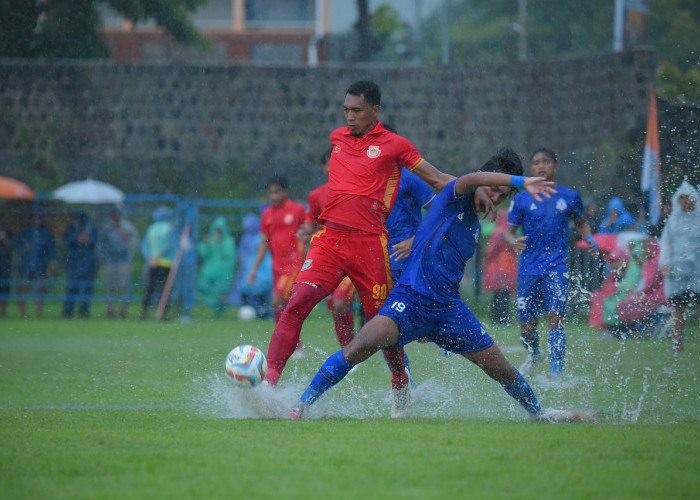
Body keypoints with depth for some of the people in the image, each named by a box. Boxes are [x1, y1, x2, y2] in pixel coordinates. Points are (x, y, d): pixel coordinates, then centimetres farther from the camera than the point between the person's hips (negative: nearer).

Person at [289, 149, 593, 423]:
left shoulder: (475, 227, 21)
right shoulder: (454, 199, -1)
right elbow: (473, 179, -25)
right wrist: (521, 181, -35)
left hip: (448, 308, 7)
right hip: (410, 299, -7)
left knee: (501, 369, 7)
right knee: (363, 345, -30)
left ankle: (538, 413, 34)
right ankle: (302, 405, -19)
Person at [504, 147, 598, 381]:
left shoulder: (570, 196, 5)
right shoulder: (522, 199, 3)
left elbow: (580, 222, 21)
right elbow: (508, 230, 6)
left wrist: (589, 239, 0)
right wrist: (514, 242, -17)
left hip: (557, 267, -1)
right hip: (529, 269, 1)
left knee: (555, 318, -16)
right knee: (526, 327, 6)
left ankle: (556, 375, -11)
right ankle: (533, 355, 39)